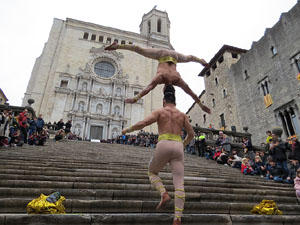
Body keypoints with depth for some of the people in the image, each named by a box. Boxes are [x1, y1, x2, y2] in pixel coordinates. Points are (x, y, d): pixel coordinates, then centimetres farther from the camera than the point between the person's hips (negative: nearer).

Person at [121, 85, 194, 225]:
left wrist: (128, 130, 12)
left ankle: (164, 194, -3)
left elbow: (142, 123, -3)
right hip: (178, 147, 3)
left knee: (152, 172, 22)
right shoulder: (182, 115, 20)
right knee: (179, 184, 0)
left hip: (164, 146, -2)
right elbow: (191, 134, 20)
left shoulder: (159, 111, 10)